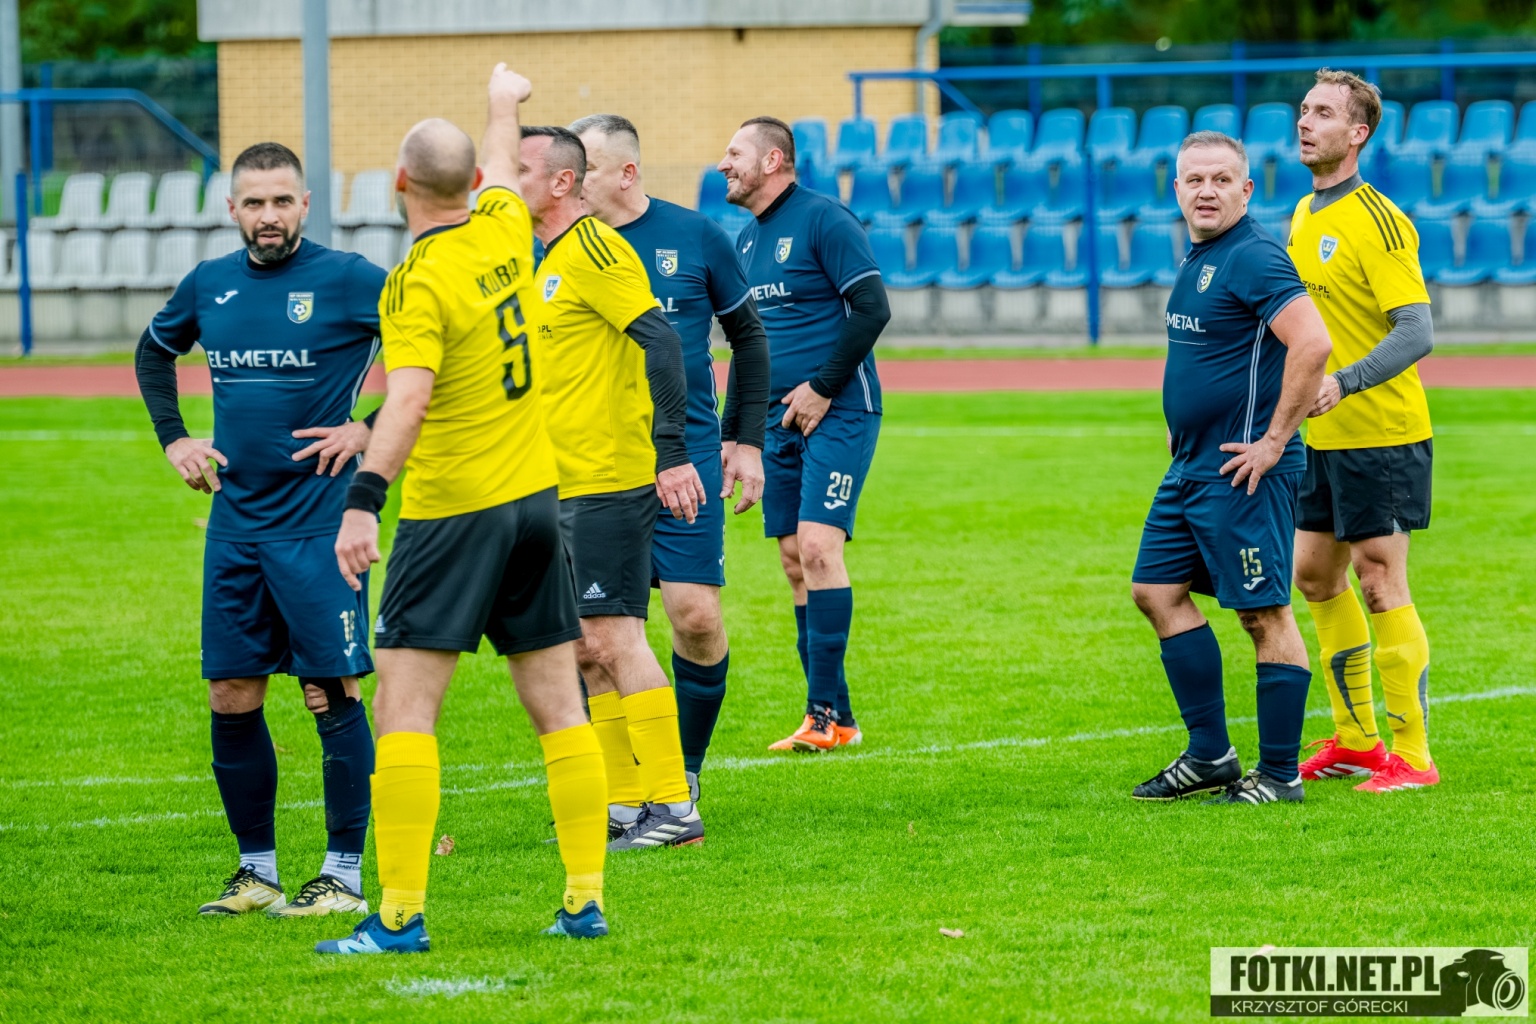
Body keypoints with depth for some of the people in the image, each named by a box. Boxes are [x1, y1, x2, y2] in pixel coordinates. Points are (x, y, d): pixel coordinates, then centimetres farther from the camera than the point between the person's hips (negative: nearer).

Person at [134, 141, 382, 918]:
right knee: (231, 696, 6)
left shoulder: (346, 281, -8)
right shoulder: (208, 285, 7)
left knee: (332, 694, -5)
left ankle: (344, 875, 1)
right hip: (235, 521, 5)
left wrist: (374, 428, -10)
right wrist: (172, 438, 14)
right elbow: (154, 351, 27)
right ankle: (256, 869, 16)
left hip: (318, 520, -5)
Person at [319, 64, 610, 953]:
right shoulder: (503, 231, 3)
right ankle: (586, 900, 10)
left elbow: (408, 398, -29)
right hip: (537, 497, 7)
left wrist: (364, 500, -36)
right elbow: (503, 168, 27)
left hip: (452, 513, -7)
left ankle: (400, 914, -14)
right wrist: (505, 104, 47)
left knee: (404, 708, -8)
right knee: (559, 707, 9)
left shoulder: (418, 284, -16)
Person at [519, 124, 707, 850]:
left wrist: (672, 451, -25)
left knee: (613, 637, -10)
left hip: (609, 482, -10)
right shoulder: (542, 261, 17)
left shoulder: (592, 249, -13)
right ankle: (625, 804, 16)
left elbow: (660, 339, -21)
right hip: (565, 487, 10)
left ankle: (672, 806, -7)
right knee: (583, 650, 10)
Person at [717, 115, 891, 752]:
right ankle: (830, 717, 8)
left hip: (837, 413, -8)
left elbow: (872, 309, -15)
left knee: (817, 545, -16)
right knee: (794, 560, 5)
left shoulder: (823, 220, -10)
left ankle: (828, 711, -15)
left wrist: (823, 388, -15)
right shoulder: (745, 240, 15)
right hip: (779, 417, 8)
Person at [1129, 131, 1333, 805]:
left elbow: (1312, 344, -27)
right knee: (1156, 591, 12)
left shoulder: (1253, 259, -16)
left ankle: (1279, 774, 1)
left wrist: (1273, 440, -22)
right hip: (1190, 468, 10)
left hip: (1242, 471, -10)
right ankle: (1210, 754, 18)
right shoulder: (1197, 261, 15)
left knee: (1264, 614, -4)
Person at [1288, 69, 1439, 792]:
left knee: (1381, 586, -7)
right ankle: (1354, 739, 25)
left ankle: (1411, 755, -2)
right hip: (1323, 436, 9)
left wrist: (1341, 385, -31)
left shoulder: (1376, 221, -16)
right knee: (1315, 577, 13)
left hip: (1381, 434, -9)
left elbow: (1416, 332, -22)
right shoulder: (1303, 217, 11)